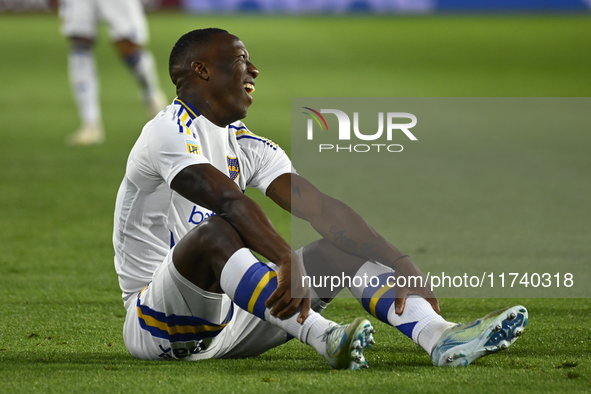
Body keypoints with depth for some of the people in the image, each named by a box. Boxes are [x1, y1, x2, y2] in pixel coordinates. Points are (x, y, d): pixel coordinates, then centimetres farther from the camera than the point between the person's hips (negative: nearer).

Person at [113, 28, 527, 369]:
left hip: (229, 318, 8)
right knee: (217, 233, -35)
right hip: (159, 327, -8)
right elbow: (229, 201, -29)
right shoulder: (171, 131, -12)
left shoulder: (245, 145, 14)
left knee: (341, 249, -3)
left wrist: (400, 263, -7)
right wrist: (289, 263, -43)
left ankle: (440, 338, -26)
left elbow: (322, 209, 4)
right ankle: (325, 337, -49)